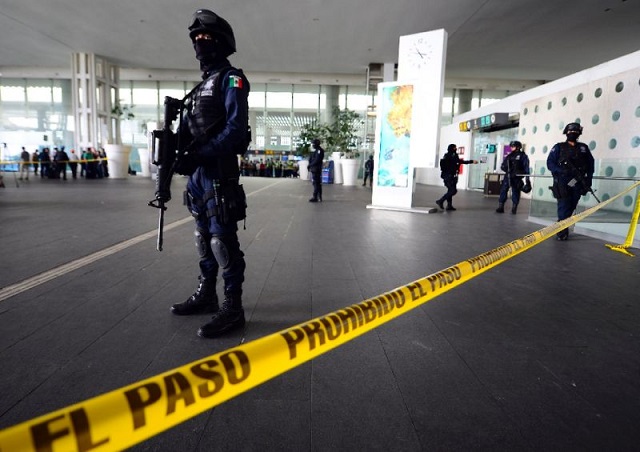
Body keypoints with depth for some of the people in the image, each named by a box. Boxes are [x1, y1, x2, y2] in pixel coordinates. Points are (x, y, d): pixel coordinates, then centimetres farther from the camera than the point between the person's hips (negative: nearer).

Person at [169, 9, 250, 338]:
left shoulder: (231, 79, -3)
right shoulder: (203, 84, 23)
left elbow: (236, 128, -17)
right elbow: (188, 129, 18)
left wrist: (199, 155, -22)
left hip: (219, 172, -9)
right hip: (197, 173, 9)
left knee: (223, 240, -9)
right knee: (203, 238, 14)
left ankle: (232, 309, -2)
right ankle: (206, 295, 26)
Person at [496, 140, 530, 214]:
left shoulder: (523, 156, 2)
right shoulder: (509, 156, 15)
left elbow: (526, 167, -3)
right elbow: (503, 166, 13)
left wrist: (527, 178, -9)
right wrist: (507, 169, -7)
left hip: (517, 177, -4)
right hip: (508, 176, 4)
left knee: (515, 192, 2)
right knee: (503, 189, -4)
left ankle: (514, 208, 7)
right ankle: (500, 207, -1)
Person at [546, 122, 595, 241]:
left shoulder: (584, 148, 14)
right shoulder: (559, 147, 4)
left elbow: (590, 164, 15)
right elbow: (550, 163, -4)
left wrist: (589, 179, 5)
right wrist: (562, 171, -18)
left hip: (578, 184, 4)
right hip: (563, 183, -4)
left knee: (571, 208, 8)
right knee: (564, 208, -7)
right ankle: (562, 232, -1)